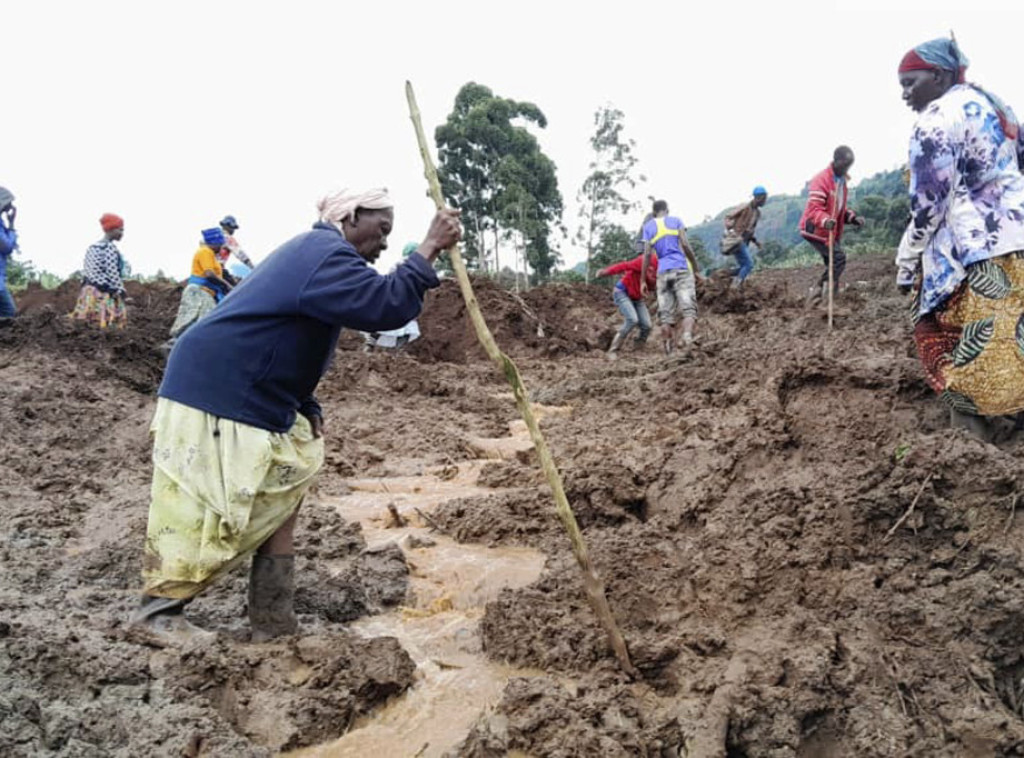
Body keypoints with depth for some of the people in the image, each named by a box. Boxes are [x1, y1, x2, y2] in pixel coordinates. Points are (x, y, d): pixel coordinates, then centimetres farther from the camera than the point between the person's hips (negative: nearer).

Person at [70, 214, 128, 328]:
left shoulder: (92, 247, 14)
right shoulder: (110, 248, -12)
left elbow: (85, 272, 15)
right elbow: (113, 274, -16)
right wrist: (121, 292, -11)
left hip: (89, 293, 9)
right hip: (105, 295, -9)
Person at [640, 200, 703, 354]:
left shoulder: (648, 227, 14)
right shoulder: (676, 221, 10)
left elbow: (647, 254, 4)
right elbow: (685, 245, -1)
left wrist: (643, 280, 5)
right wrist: (696, 269, 4)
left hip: (663, 273, 2)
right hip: (682, 269, -2)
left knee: (666, 315, 2)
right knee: (688, 309, -10)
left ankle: (669, 351, -3)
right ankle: (687, 338, -37)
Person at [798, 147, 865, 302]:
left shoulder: (841, 181, 14)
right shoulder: (821, 180, -17)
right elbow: (814, 208, -27)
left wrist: (853, 218, 3)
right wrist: (825, 221, -46)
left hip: (831, 232, 9)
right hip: (816, 230, -9)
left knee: (833, 264, 9)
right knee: (839, 258, -20)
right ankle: (820, 290, -15)